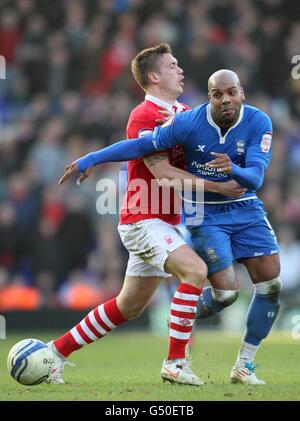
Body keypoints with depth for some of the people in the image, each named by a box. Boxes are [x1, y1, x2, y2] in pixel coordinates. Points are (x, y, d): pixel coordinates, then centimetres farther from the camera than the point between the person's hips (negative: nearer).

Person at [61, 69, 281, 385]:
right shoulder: (189, 123, -20)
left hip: (245, 209, 3)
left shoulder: (259, 123, -15)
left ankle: (243, 366, 8)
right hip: (205, 215, -3)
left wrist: (233, 170, -45)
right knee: (226, 292, -16)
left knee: (271, 284, -6)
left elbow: (255, 178, -23)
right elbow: (142, 145, -16)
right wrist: (90, 160, -17)